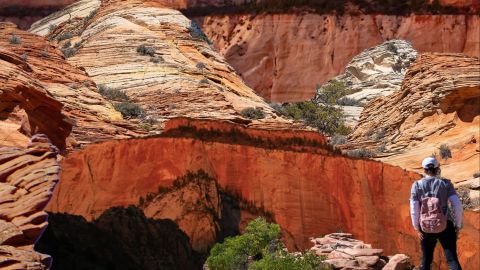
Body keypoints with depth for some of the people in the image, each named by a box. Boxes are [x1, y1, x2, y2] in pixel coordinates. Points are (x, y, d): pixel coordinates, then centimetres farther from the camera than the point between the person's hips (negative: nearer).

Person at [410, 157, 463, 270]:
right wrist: (458, 226, 3)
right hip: (445, 227, -1)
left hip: (426, 228, 1)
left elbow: (414, 210, -5)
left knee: (426, 259, 19)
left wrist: (417, 228, 7)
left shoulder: (417, 185, -3)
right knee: (452, 260, 0)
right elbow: (458, 206, -8)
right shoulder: (446, 183, -3)